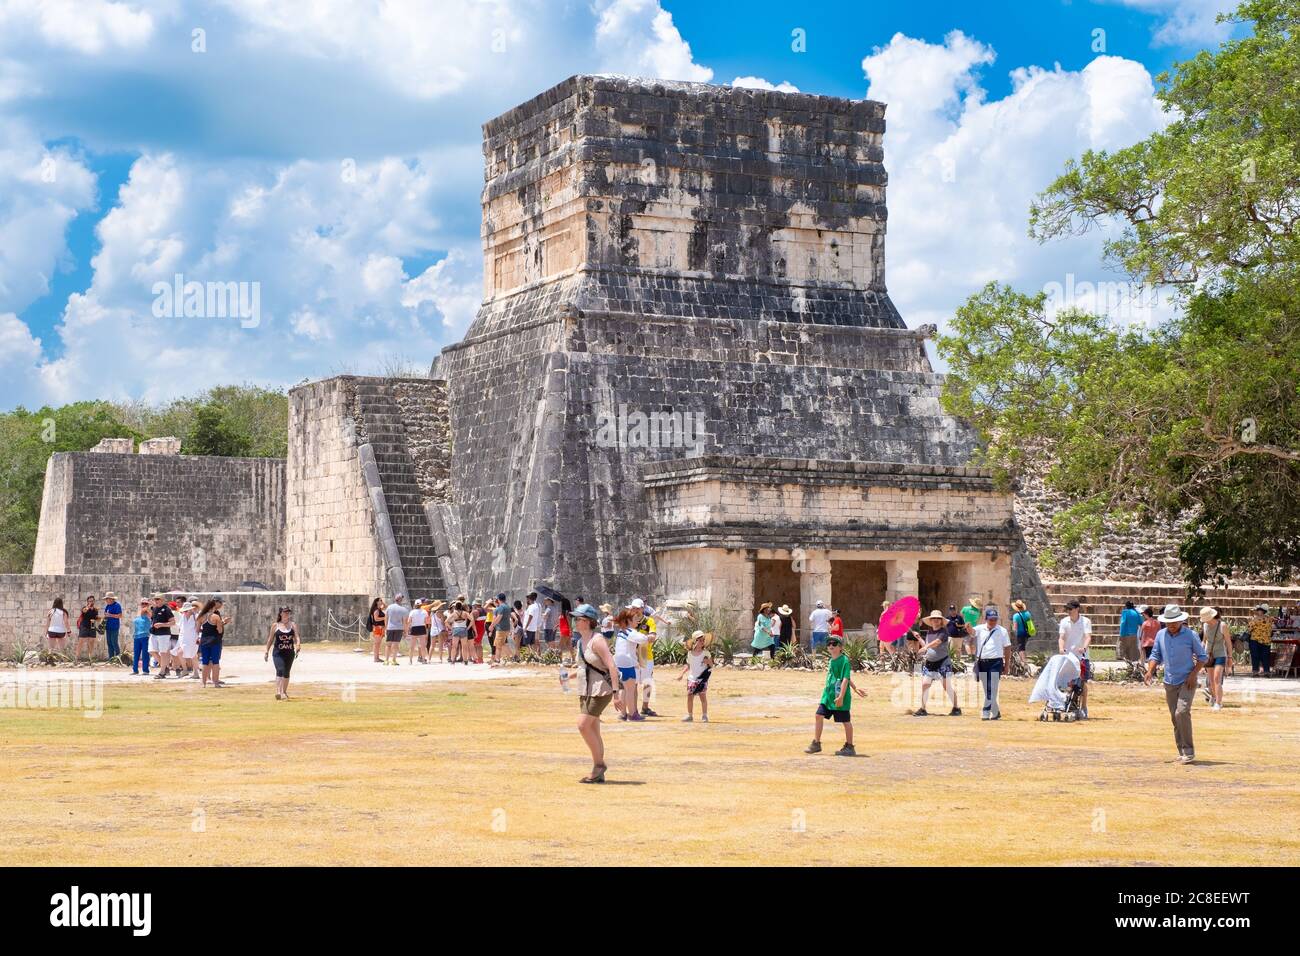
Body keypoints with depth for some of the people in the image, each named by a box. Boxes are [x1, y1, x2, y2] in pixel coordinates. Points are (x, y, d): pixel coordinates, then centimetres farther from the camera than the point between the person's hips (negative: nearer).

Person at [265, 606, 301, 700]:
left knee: (286, 673, 12)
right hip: (278, 653, -3)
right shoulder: (275, 625, 3)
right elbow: (270, 639, 9)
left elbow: (296, 638, 0)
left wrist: (298, 646, -20)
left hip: (289, 653, 3)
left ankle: (284, 692, 27)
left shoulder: (293, 625, 6)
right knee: (280, 671, -20)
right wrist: (267, 651, 8)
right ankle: (278, 692, -29)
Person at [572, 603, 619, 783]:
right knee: (593, 731, 8)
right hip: (585, 690, 9)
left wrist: (615, 691, -26)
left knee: (583, 725, -16)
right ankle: (599, 774, 12)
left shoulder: (597, 640, -16)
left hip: (600, 689, -9)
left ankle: (599, 764, -3)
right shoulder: (581, 641, 11)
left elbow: (612, 666, -21)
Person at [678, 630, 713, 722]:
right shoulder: (690, 653, 4)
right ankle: (689, 715, 13)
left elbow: (711, 665, 1)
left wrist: (708, 661, -20)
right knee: (689, 696, 2)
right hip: (692, 678, 3)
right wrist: (682, 674, 9)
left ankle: (704, 716, 6)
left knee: (703, 696, -4)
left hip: (702, 679, -3)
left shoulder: (705, 653, -4)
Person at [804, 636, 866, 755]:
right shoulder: (831, 660, 13)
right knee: (819, 715, 2)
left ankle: (849, 747, 13)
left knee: (846, 721, 3)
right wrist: (855, 689, 26)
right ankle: (816, 744, 10)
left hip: (839, 697, -8)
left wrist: (841, 697, -23)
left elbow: (846, 679, -17)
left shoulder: (844, 660, -12)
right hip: (828, 694, 8)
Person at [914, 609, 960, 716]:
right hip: (929, 662, 6)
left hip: (943, 662, -6)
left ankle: (956, 708, 4)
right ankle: (923, 709, 11)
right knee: (924, 684, 3)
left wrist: (926, 646, -41)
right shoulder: (929, 631, 10)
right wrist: (919, 638, 6)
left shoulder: (943, 631, -10)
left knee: (947, 686, -5)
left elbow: (937, 641, -28)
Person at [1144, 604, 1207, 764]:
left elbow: (1202, 656, 0)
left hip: (1187, 682, -5)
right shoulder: (1161, 635, 5)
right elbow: (1156, 655, 10)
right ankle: (1182, 752, 14)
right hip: (1169, 683, 5)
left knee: (1182, 713, -19)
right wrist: (1150, 670, -8)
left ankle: (1188, 751, -12)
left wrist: (1193, 674, -13)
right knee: (1175, 718, 6)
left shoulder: (1190, 635, -6)